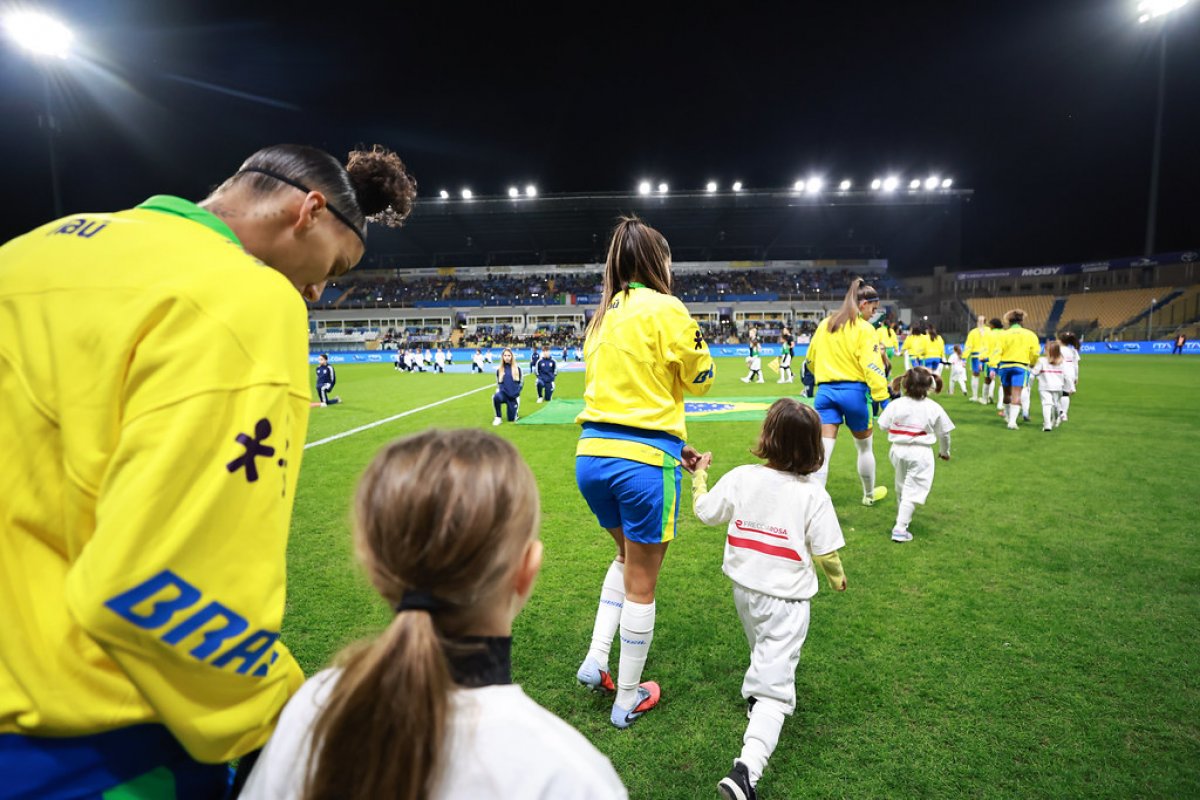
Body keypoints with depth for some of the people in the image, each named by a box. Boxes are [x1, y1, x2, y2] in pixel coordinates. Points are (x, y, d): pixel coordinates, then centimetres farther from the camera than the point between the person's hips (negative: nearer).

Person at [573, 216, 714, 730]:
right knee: (641, 584, 10)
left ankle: (595, 661, 26)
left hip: (592, 454, 7)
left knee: (627, 557, 30)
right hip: (642, 460, -7)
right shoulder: (664, 309, -7)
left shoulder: (602, 317, 14)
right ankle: (628, 701, 25)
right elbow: (700, 378, 1)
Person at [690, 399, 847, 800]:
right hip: (785, 601, -4)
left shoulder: (740, 478, -9)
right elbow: (825, 552, -8)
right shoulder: (814, 495, -14)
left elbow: (704, 512, 3)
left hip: (744, 591, 4)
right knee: (773, 688, -3)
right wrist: (838, 577, 13)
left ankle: (756, 694, 57)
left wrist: (699, 475, 21)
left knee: (763, 654, 33)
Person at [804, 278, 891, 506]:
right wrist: (883, 397, -14)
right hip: (854, 391, -3)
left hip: (826, 391, 4)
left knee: (822, 451, -2)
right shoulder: (863, 328, -6)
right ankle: (869, 494, 38)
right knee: (864, 447, 19)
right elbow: (872, 366, -14)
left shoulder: (825, 324, 10)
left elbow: (811, 359, 17)